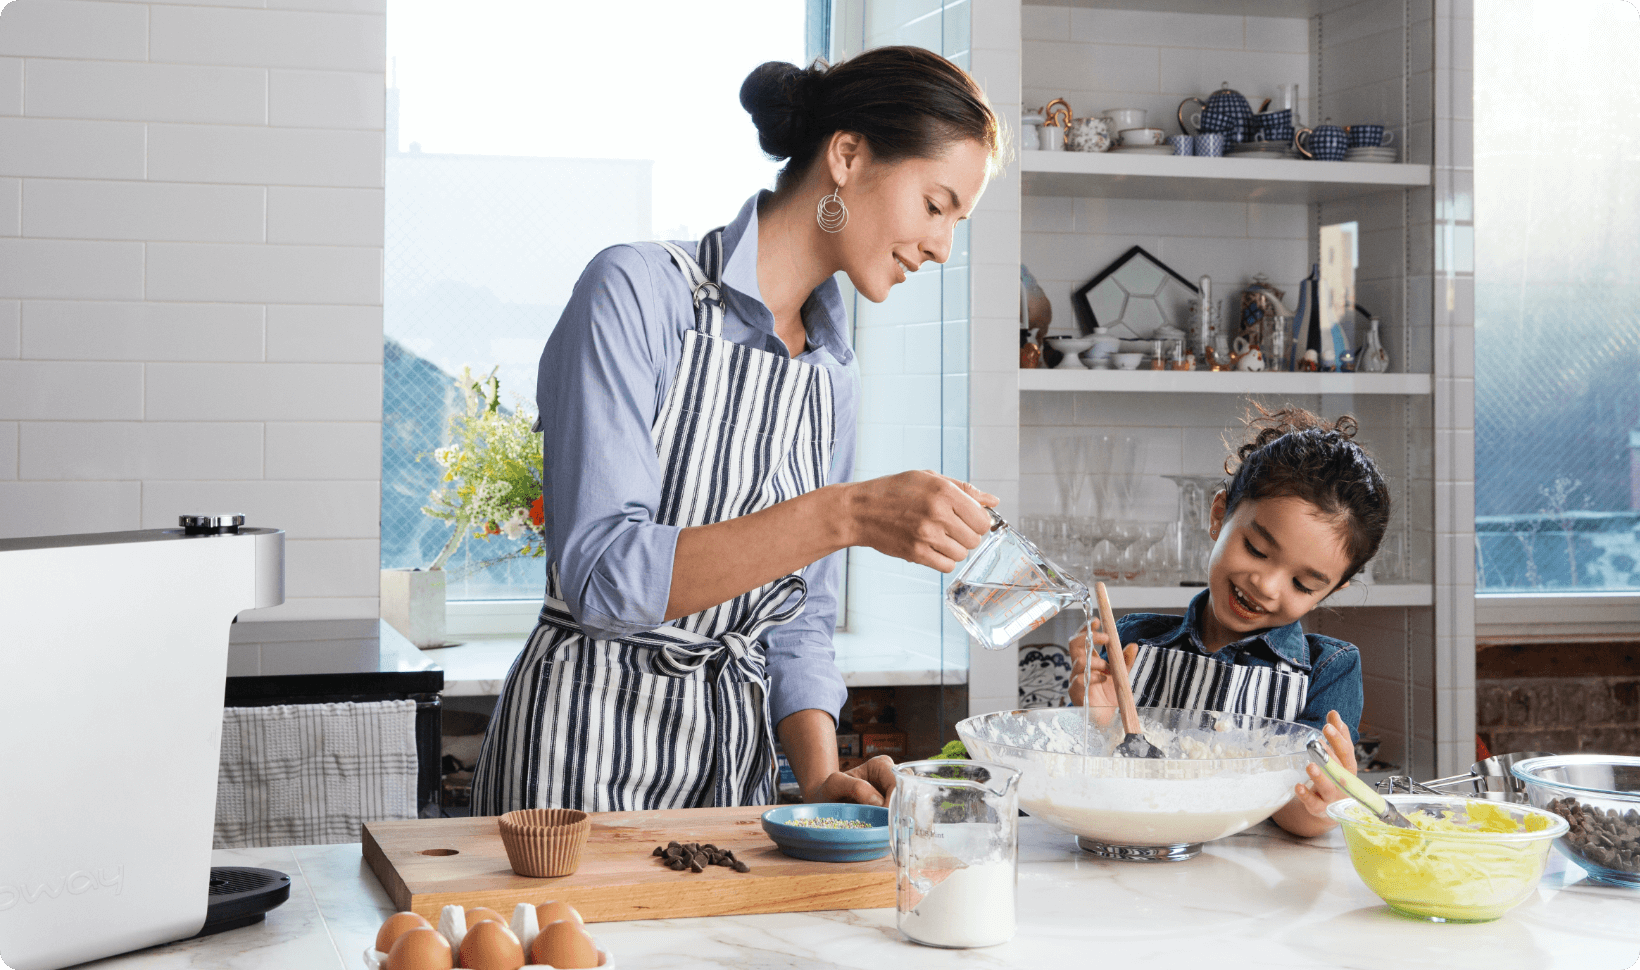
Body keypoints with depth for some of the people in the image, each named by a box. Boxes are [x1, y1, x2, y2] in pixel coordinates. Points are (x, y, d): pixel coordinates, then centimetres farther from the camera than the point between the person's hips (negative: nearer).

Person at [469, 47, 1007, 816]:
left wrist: (820, 777, -6)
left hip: (737, 750, 6)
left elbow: (795, 625, 11)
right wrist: (847, 515, -27)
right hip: (586, 751, -5)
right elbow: (601, 574, -22)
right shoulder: (637, 291, -12)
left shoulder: (834, 378, 8)